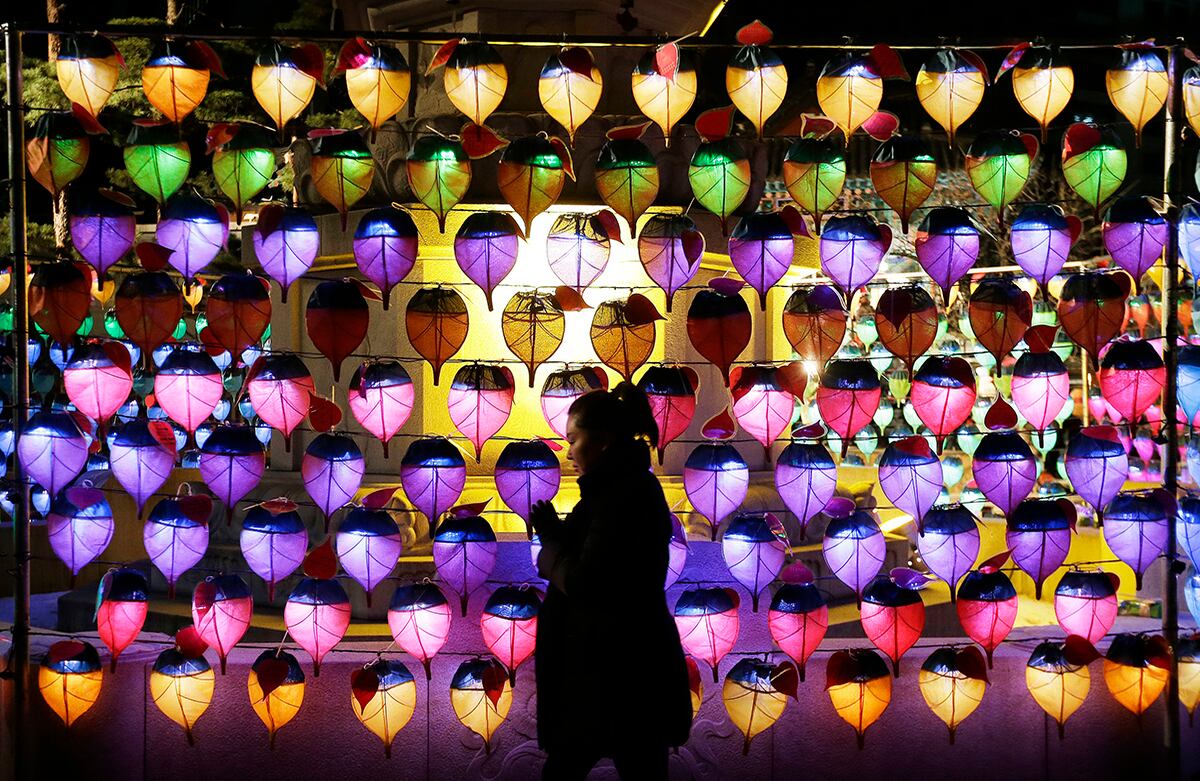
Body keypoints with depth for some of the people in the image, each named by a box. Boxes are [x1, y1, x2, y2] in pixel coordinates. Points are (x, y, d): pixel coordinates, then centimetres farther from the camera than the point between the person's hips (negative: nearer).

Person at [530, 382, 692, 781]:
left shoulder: (622, 495, -19)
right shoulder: (630, 485, 13)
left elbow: (583, 582, -22)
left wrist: (550, 546, -4)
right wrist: (556, 534, 1)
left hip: (622, 672, -10)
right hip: (624, 664, 10)